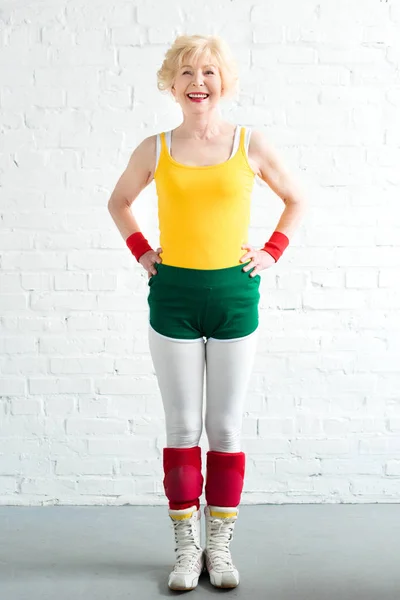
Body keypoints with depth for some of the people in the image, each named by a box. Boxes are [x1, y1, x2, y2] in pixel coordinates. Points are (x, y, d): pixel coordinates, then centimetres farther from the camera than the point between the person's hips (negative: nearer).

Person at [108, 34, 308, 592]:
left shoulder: (252, 144, 1)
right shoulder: (155, 149, 2)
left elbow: (296, 200, 13)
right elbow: (119, 202, 18)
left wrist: (271, 254, 3)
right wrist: (141, 252, 6)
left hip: (234, 297, 0)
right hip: (173, 298, 1)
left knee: (226, 428, 5)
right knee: (182, 427, 5)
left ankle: (220, 546, 19)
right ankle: (186, 547, 18)